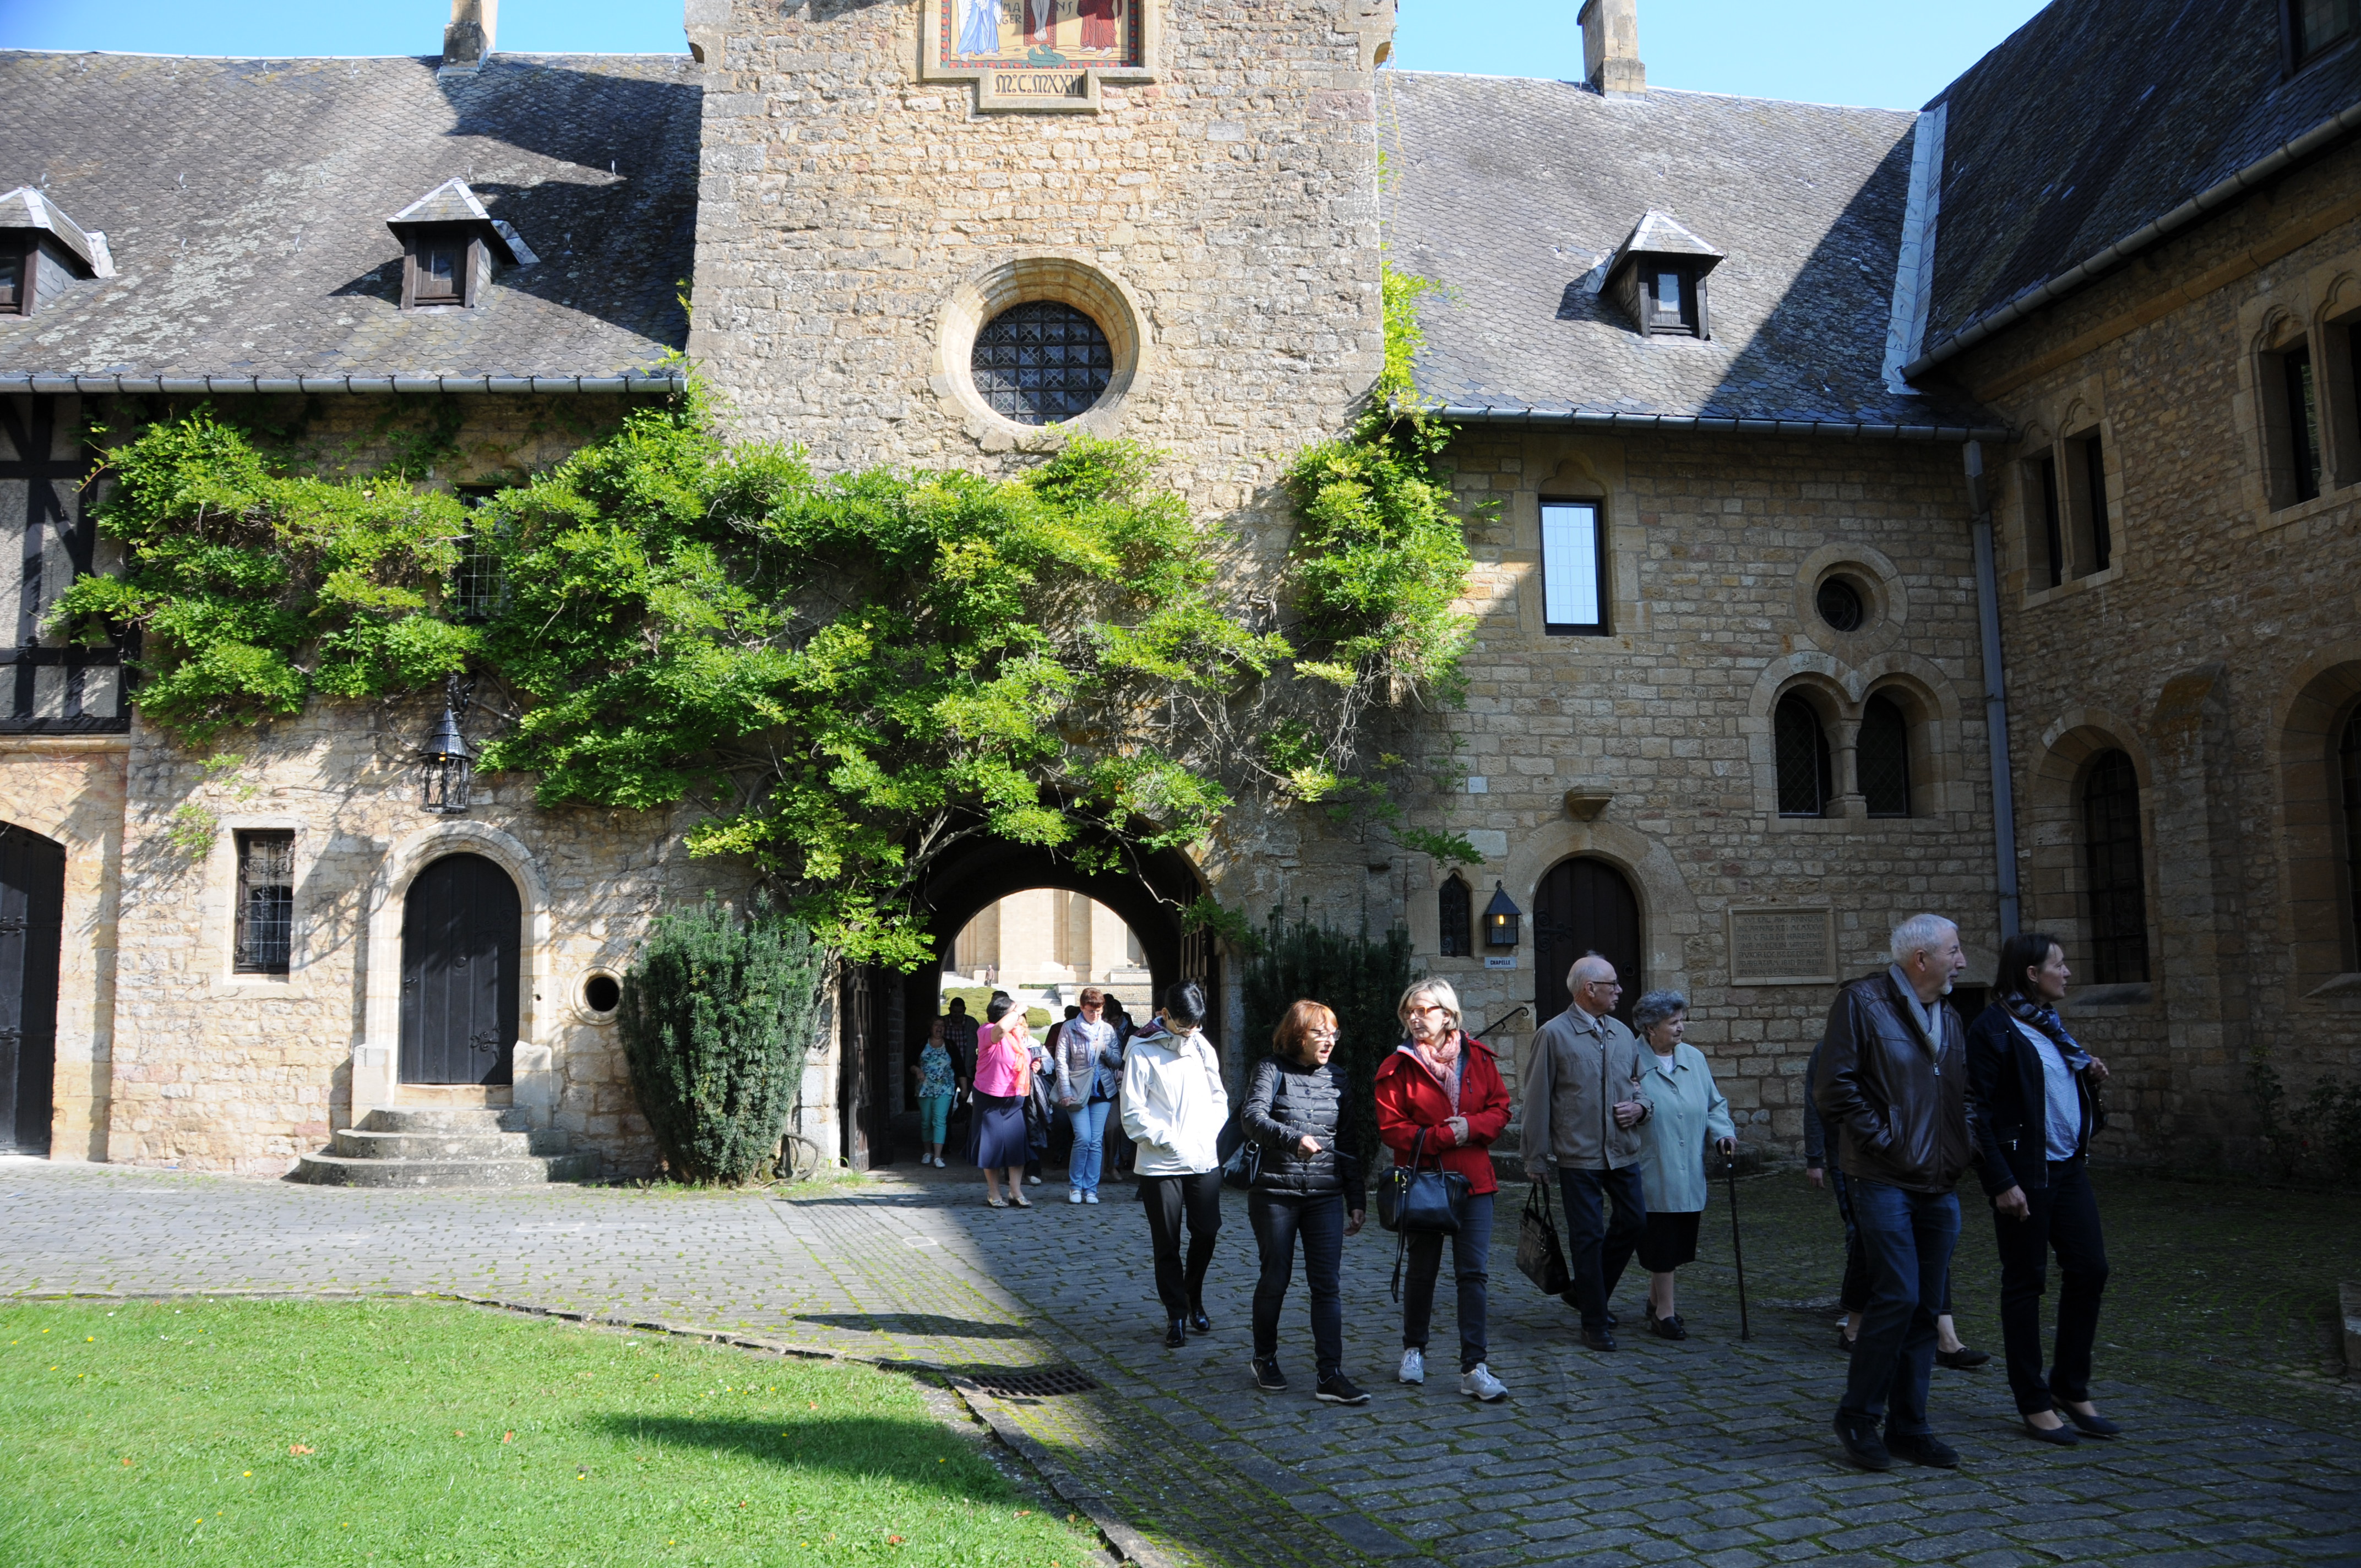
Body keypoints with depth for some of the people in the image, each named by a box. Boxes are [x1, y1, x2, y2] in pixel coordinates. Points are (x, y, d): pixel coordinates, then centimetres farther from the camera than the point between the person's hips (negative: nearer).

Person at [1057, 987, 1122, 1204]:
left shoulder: (1108, 1030, 8)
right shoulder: (1069, 1029, 0)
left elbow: (1118, 1061, 9)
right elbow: (1062, 1062, -2)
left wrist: (1106, 1051, -11)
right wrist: (1066, 1093, -9)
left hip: (1102, 1090, 3)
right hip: (1078, 1090, -3)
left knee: (1097, 1141, 0)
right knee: (1083, 1139, -11)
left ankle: (1091, 1189, 8)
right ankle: (1075, 1186, 4)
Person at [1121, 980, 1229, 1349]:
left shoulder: (1202, 1047, 9)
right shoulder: (1142, 1051, -8)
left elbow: (1219, 1099, 15)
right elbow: (1133, 1114, -9)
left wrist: (1207, 1132, -2)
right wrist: (1168, 1138, -15)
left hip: (1204, 1161, 4)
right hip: (1160, 1165, -4)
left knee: (1207, 1234, 9)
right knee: (1167, 1245, 3)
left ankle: (1194, 1299, 32)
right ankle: (1176, 1315, 16)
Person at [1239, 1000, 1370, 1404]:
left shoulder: (1336, 1078, 11)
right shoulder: (1272, 1070, -2)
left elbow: (1348, 1142, 13)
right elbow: (1252, 1117, -18)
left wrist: (1357, 1200, 10)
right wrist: (1294, 1139, -34)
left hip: (1326, 1193, 3)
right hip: (1275, 1192, -3)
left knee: (1328, 1284, -4)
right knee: (1275, 1280, 7)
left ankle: (1331, 1375, -3)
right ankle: (1265, 1359, 27)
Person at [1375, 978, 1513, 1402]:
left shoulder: (1478, 1058, 3)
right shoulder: (1398, 1066, -5)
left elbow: (1500, 1109, 6)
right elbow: (1391, 1128, -9)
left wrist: (1472, 1126, -14)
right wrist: (1443, 1136, -16)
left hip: (1474, 1180, 1)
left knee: (1474, 1272, -3)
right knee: (1422, 1270, 11)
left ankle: (1474, 1368, -1)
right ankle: (1414, 1350, 32)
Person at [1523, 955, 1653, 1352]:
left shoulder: (1623, 1033, 11)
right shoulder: (1554, 1035, -8)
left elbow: (1642, 1082, 23)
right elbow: (1538, 1100, -7)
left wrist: (1641, 1105, -1)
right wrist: (1537, 1159, -7)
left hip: (1623, 1151, 6)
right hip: (1578, 1155, -6)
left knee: (1634, 1222, 9)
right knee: (1588, 1235, 1)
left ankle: (1584, 1291, 29)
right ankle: (1595, 1322, 15)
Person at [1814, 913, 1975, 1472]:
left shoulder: (1949, 1017, 17)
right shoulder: (1862, 1002, -6)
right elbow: (1836, 1089, -12)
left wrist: (1961, 1151, 9)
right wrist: (1886, 1142, -12)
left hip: (1940, 1187, 7)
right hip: (1885, 1181, -7)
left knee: (1927, 1306, 8)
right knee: (1898, 1296, -12)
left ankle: (1909, 1426, 17)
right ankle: (1858, 1418, 3)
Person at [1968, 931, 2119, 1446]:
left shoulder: (2051, 1025, 15)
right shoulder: (1992, 1030, -11)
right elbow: (1978, 1111, -14)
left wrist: (2091, 1079, 4)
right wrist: (2001, 1182, -18)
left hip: (2069, 1167, 8)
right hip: (2025, 1172, -8)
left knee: (2090, 1271, 7)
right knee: (2025, 1284, 1)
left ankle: (2071, 1389, 22)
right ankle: (2035, 1407, 10)